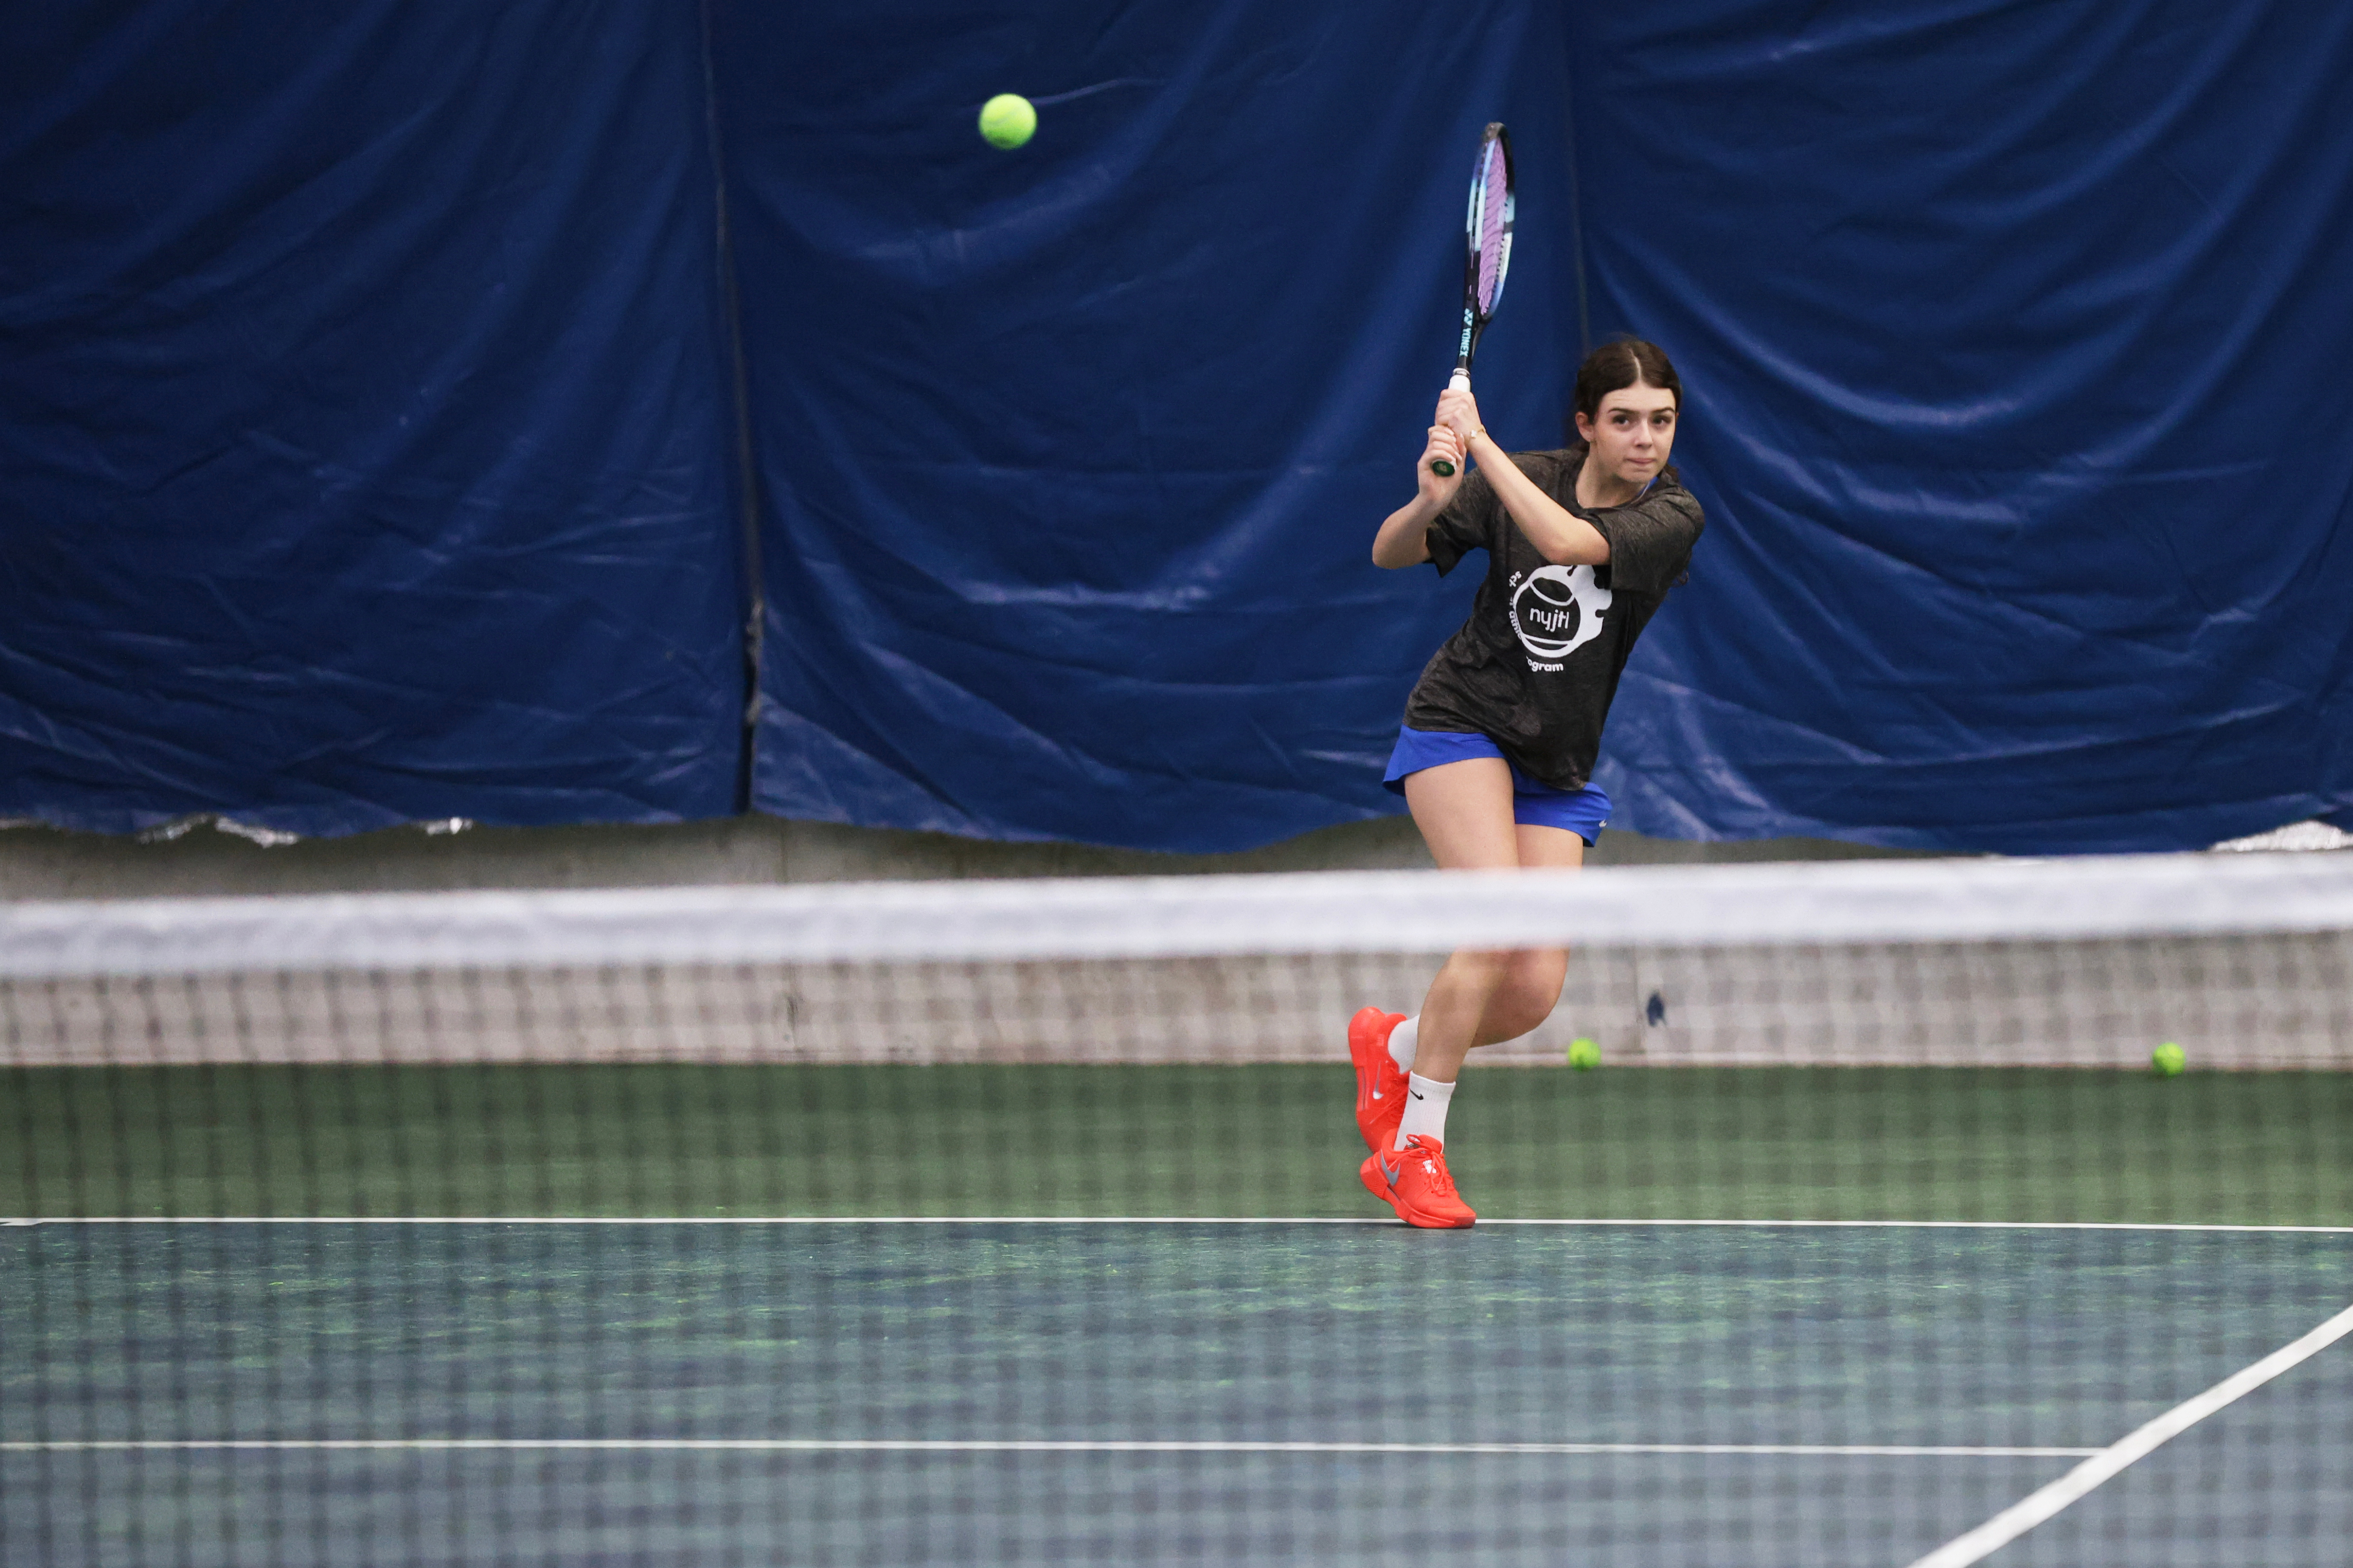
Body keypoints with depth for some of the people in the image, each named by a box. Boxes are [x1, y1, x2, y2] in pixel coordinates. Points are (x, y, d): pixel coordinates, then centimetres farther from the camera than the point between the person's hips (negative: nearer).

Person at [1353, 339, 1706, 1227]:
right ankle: (1414, 1148, -11)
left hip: (1559, 770, 2)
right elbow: (1390, 556, -1)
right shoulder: (1522, 481, -6)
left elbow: (1565, 540, -29)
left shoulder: (1673, 517, -10)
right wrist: (1431, 501, -23)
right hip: (1461, 722, -2)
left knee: (1534, 994, -7)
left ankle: (1395, 1046, 24)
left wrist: (1480, 441, -26)